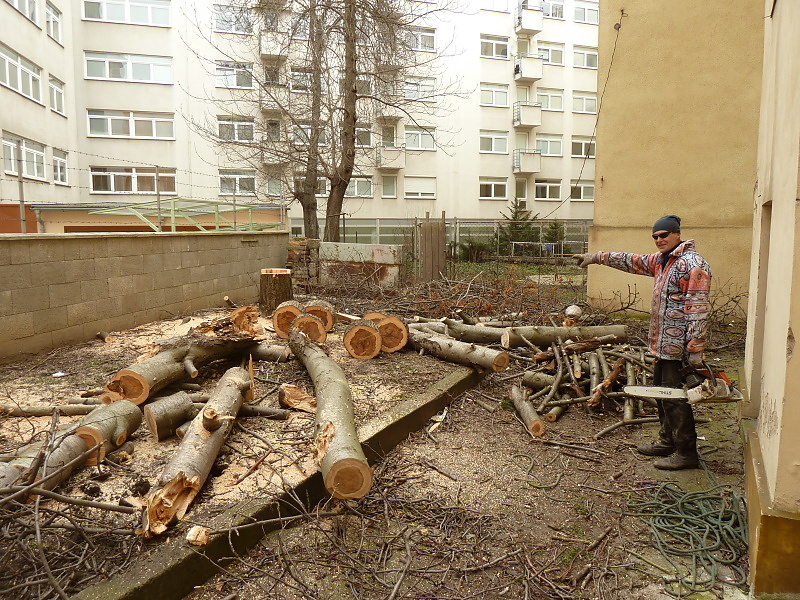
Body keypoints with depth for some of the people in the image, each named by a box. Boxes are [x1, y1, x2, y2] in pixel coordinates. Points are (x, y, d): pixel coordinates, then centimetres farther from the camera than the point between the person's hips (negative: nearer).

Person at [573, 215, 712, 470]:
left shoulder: (693, 264, -16)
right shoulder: (662, 260, 13)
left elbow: (697, 310, -21)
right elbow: (632, 261, 26)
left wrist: (695, 350, -23)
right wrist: (597, 257, 25)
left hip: (678, 344, -10)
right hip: (663, 343, 10)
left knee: (674, 397, -5)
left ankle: (686, 453, 5)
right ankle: (667, 441, 29)